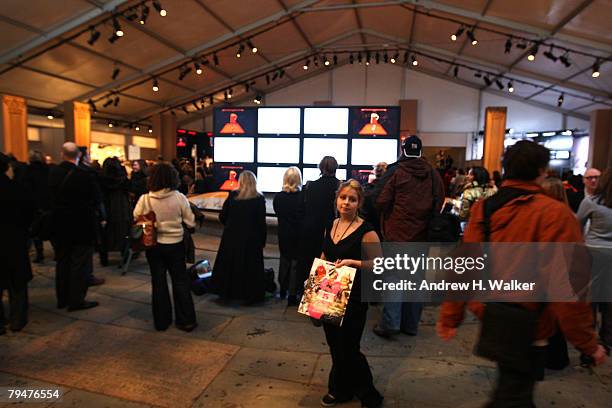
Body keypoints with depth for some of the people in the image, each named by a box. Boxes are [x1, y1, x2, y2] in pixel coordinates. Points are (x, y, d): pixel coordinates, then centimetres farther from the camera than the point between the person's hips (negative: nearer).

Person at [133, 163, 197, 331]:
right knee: (180, 281, 12)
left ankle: (161, 321, 25)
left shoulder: (144, 199, -13)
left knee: (158, 282, 14)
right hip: (175, 244, -1)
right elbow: (191, 223, -8)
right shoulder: (179, 198, -14)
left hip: (153, 245, 1)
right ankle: (186, 320, 17)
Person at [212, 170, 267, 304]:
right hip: (251, 238, -2)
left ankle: (227, 292, 28)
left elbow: (222, 216, 0)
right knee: (249, 266, 9)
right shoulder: (259, 199, -9)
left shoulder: (233, 195, -4)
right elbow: (261, 222, -8)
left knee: (229, 264, 15)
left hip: (231, 236, 2)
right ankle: (249, 295, 17)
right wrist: (262, 241, 1)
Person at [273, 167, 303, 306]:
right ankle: (292, 295, 7)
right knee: (295, 263, 5)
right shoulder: (303, 196, -18)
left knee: (284, 260, 20)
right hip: (298, 235, -3)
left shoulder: (278, 197, -7)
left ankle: (283, 290, 33)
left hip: (283, 234, 4)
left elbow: (277, 213, 5)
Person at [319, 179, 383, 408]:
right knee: (334, 345, 17)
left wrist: (352, 262, -22)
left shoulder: (366, 231, -14)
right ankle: (340, 389, 39)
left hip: (353, 298, -6)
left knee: (347, 349, 4)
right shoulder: (331, 226, 5)